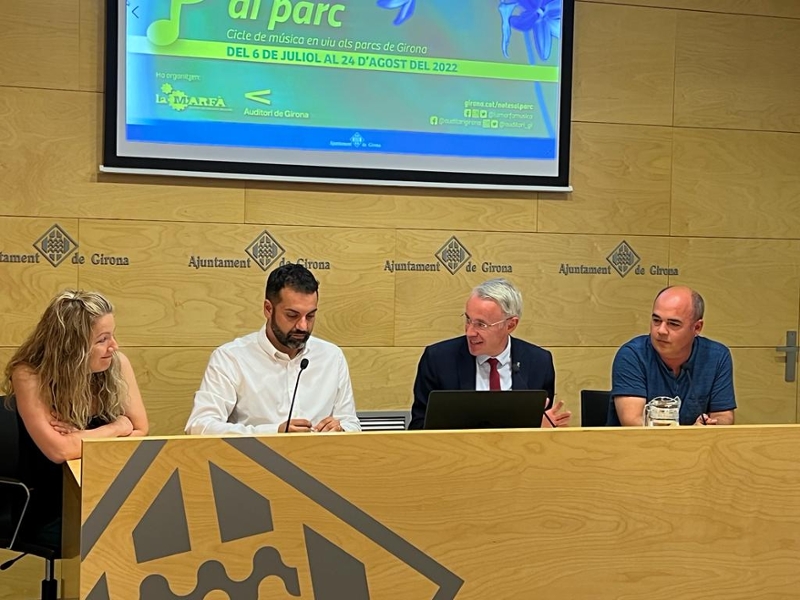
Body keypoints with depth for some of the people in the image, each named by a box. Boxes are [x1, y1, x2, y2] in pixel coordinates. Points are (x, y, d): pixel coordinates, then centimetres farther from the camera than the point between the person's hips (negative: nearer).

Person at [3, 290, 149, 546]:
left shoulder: (117, 364, -5)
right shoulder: (29, 376, -16)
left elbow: (140, 434, -2)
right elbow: (59, 450, -24)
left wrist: (83, 437, -16)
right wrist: (119, 427, -12)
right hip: (54, 508, -4)